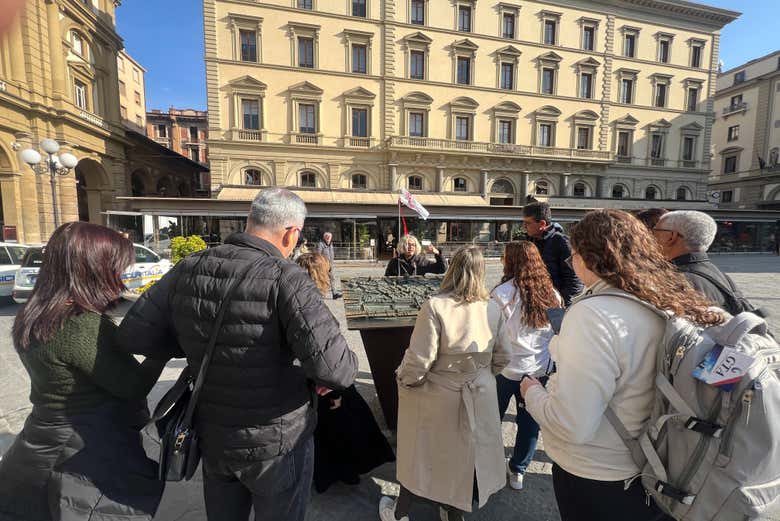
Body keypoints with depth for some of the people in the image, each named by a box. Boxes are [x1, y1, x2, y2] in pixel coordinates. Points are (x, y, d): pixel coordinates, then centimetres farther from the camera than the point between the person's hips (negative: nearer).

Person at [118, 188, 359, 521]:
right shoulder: (285, 278, -28)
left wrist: (198, 344, 5)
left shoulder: (189, 268, -9)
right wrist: (343, 370, -12)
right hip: (278, 443, -4)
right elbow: (333, 368, -34)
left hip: (213, 438, 5)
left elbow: (134, 334, -2)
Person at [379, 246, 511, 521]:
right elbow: (503, 358, -2)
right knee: (466, 454, 26)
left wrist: (403, 381, -4)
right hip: (478, 397, 4)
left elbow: (419, 360, -24)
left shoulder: (435, 306, -24)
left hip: (439, 397, -3)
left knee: (420, 453, 20)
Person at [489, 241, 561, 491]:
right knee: (529, 421, 19)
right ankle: (518, 470, 36)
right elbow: (557, 332, 5)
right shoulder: (551, 294, -5)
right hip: (541, 369, 4)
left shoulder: (503, 294, -19)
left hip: (506, 369, -4)